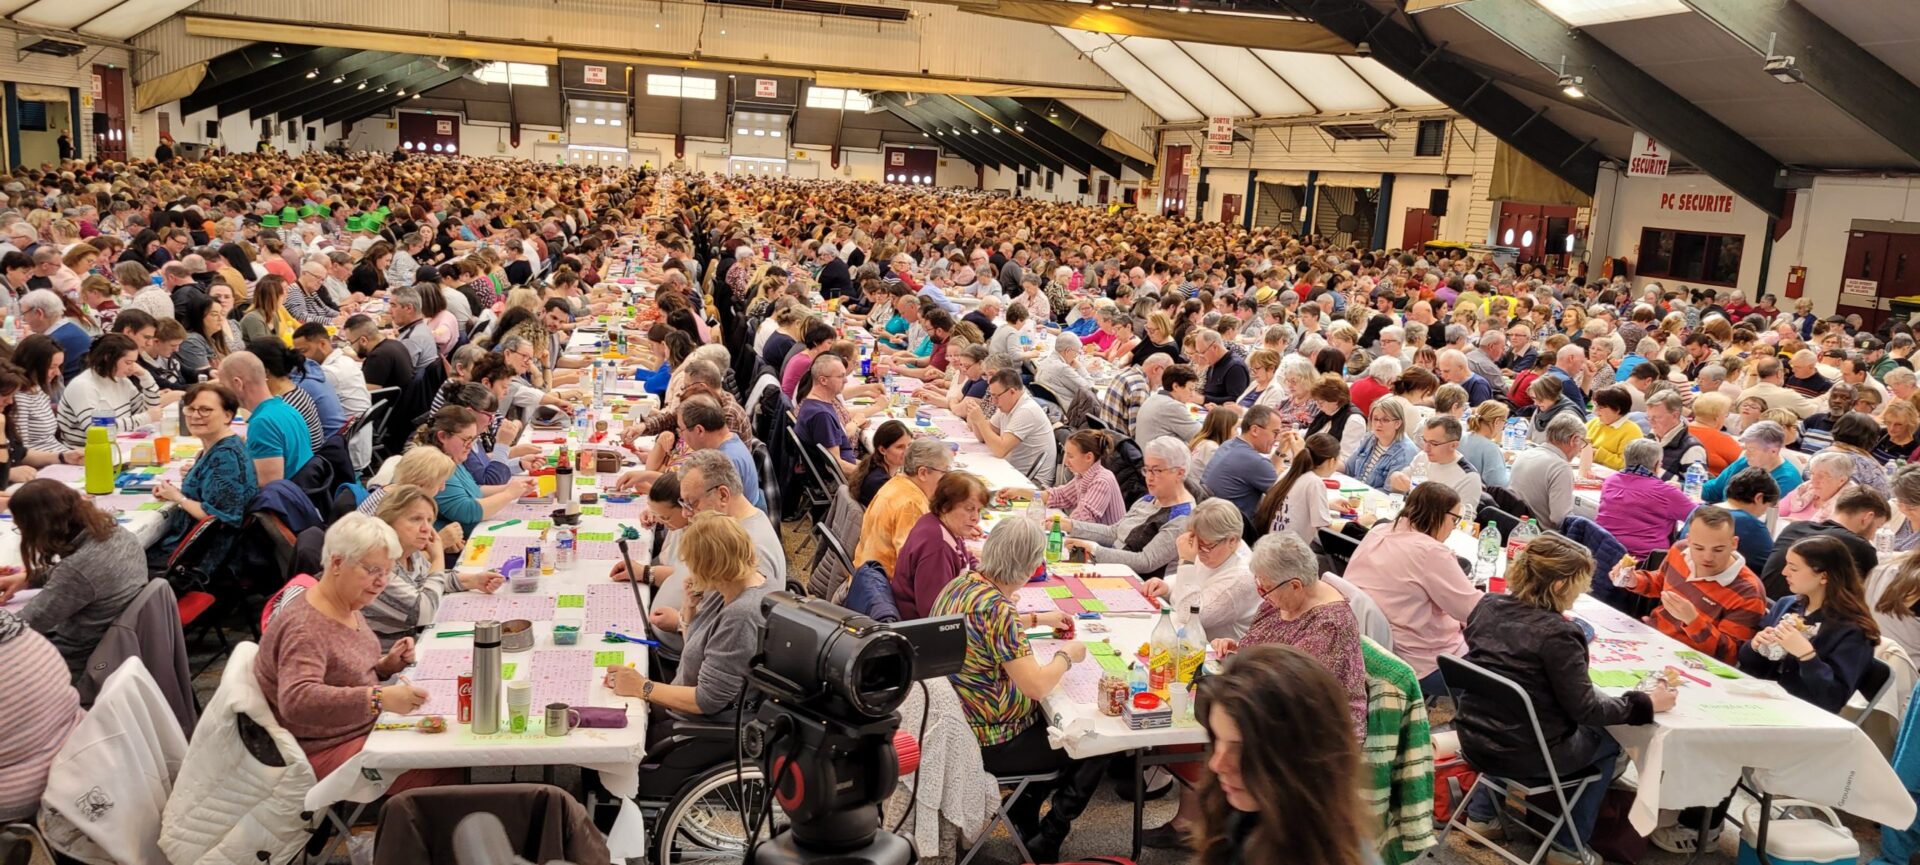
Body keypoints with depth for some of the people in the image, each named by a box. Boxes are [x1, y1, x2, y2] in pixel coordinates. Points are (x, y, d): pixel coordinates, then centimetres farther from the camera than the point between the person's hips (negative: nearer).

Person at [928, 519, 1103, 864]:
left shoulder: (959, 585, -1)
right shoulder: (994, 607, -29)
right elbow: (1036, 686, -28)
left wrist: (1038, 618, 26)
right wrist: (1066, 655, -10)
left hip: (958, 723, 9)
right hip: (989, 742, -9)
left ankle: (1023, 813, 30)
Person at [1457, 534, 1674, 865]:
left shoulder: (1487, 606, -4)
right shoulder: (1558, 634, -24)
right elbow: (1584, 709, -17)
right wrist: (1646, 703, -4)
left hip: (1475, 741, 6)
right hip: (1525, 756, -6)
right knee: (1608, 740, 23)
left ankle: (1482, 814, 35)